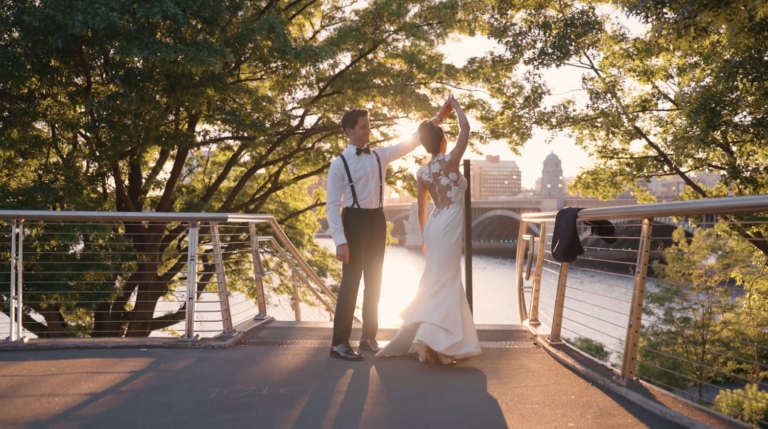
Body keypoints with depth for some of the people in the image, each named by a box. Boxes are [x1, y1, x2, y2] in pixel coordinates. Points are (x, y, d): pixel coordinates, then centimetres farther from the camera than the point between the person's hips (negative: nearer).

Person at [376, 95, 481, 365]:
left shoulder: (422, 173, 9)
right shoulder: (450, 161, -7)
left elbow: (421, 210, 12)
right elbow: (465, 128, -5)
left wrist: (425, 238, 22)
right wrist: (455, 106, 10)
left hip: (434, 224, 7)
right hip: (449, 224, -7)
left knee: (448, 282, 16)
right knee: (442, 284, -8)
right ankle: (427, 340, -14)